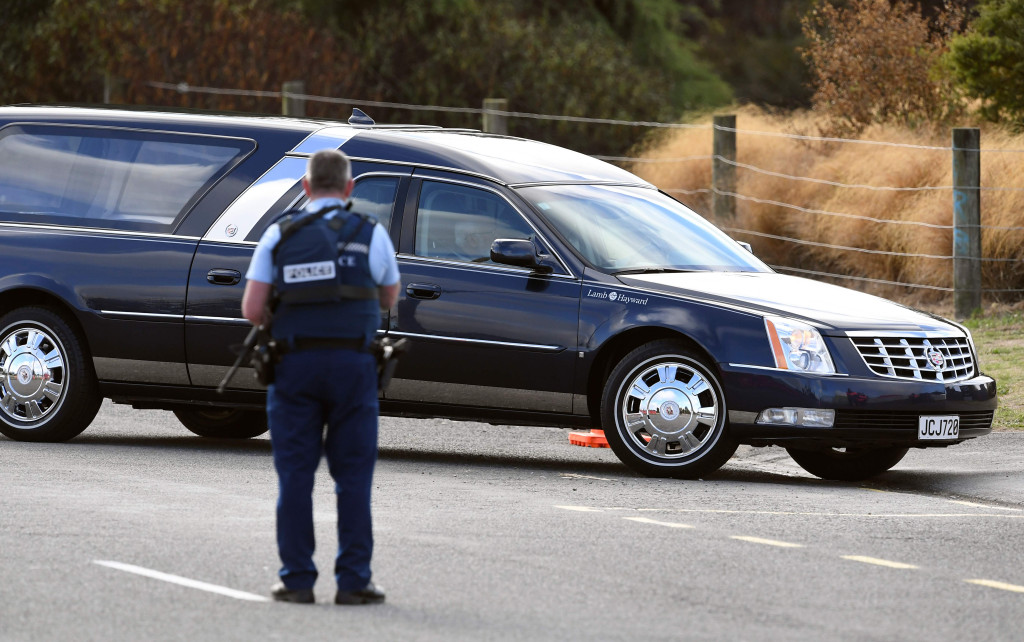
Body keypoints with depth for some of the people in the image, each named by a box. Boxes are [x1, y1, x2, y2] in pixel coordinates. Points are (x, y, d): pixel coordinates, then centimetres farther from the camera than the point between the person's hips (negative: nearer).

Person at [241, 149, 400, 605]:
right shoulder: (371, 235, 1)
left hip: (295, 363, 1)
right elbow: (388, 300, 14)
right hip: (353, 365, -1)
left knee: (295, 475, 5)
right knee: (353, 476, 3)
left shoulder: (280, 236, 2)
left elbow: (252, 310, -2)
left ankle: (297, 580, 3)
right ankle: (353, 581, 0)